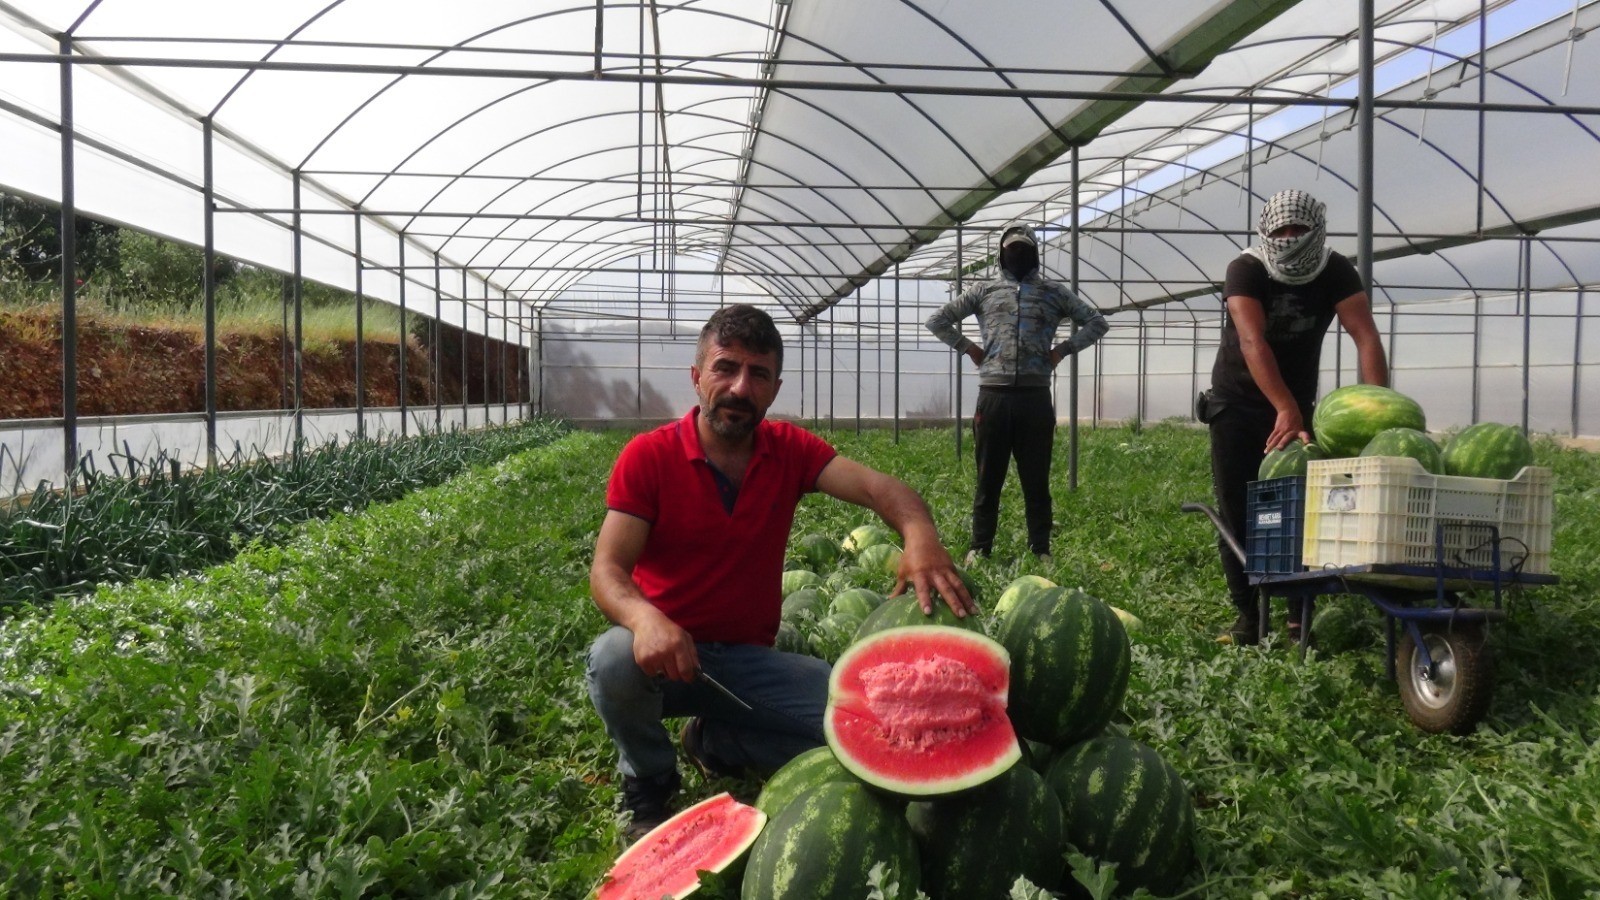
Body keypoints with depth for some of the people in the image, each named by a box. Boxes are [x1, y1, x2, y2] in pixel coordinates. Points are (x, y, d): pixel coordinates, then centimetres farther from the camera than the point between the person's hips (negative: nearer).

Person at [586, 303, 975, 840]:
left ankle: (716, 742, 8)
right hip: (664, 656, -2)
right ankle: (649, 784, -3)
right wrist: (644, 618, -42)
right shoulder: (648, 457, -10)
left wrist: (920, 535, -42)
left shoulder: (789, 450, -1)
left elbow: (875, 487, -18)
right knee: (613, 659, -36)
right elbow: (606, 570, -18)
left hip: (750, 660, 3)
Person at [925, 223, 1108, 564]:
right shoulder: (983, 291, 11)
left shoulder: (1053, 293, 11)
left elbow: (1097, 322, 14)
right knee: (988, 477, 5)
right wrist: (968, 347, 5)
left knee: (1036, 478, 4)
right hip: (993, 395, 0)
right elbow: (937, 321, 14)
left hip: (1035, 396, 0)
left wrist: (1063, 348, 4)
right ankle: (980, 548, 12)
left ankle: (1041, 550, 12)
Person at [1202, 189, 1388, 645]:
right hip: (1238, 402, -2)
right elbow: (1252, 341, -35)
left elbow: (1365, 336, -25)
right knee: (1237, 512, -2)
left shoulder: (1336, 272, -13)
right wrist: (1285, 410, -48)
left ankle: (1300, 615, 6)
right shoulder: (1246, 270, -21)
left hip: (1296, 402, 2)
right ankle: (1249, 617, 5)